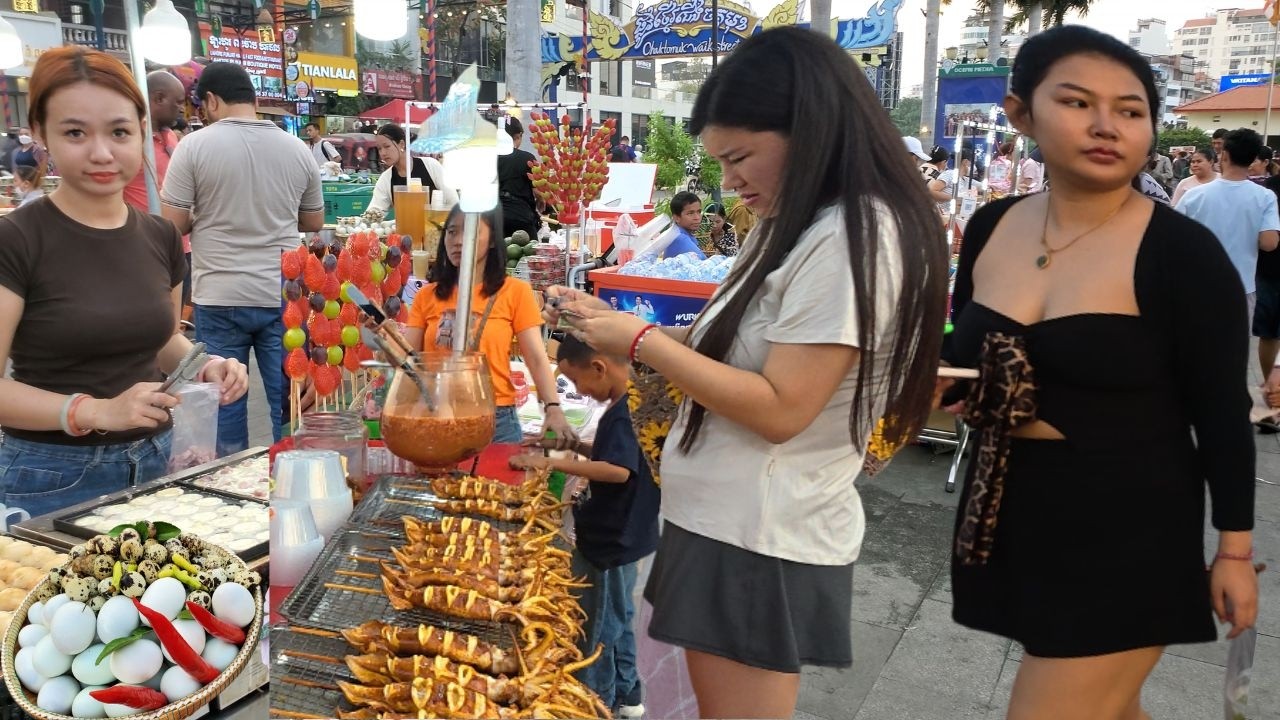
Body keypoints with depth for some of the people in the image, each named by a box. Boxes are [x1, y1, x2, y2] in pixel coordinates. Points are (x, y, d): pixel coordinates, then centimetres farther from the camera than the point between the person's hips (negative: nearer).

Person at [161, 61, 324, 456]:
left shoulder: (194, 146, -7)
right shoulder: (298, 149, 3)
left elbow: (173, 224, -6)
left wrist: (206, 218, 14)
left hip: (220, 298, -2)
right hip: (283, 295, 3)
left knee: (225, 399, 9)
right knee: (288, 399, 9)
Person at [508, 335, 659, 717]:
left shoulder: (625, 411, -24)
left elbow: (618, 470, -35)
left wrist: (554, 463, -31)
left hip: (610, 541, -10)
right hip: (622, 537, 10)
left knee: (596, 629, 6)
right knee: (617, 620, 23)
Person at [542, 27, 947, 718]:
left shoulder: (852, 239, -20)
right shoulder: (798, 227, 11)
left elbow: (779, 410, -24)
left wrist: (642, 341, -17)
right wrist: (610, 323, 3)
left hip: (760, 541, -9)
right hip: (727, 520, 9)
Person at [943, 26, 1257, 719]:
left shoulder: (1183, 252, -15)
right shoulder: (990, 228, -1)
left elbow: (1223, 414, -8)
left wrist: (1234, 550, -4)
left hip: (1126, 534, -5)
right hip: (1011, 517, 5)